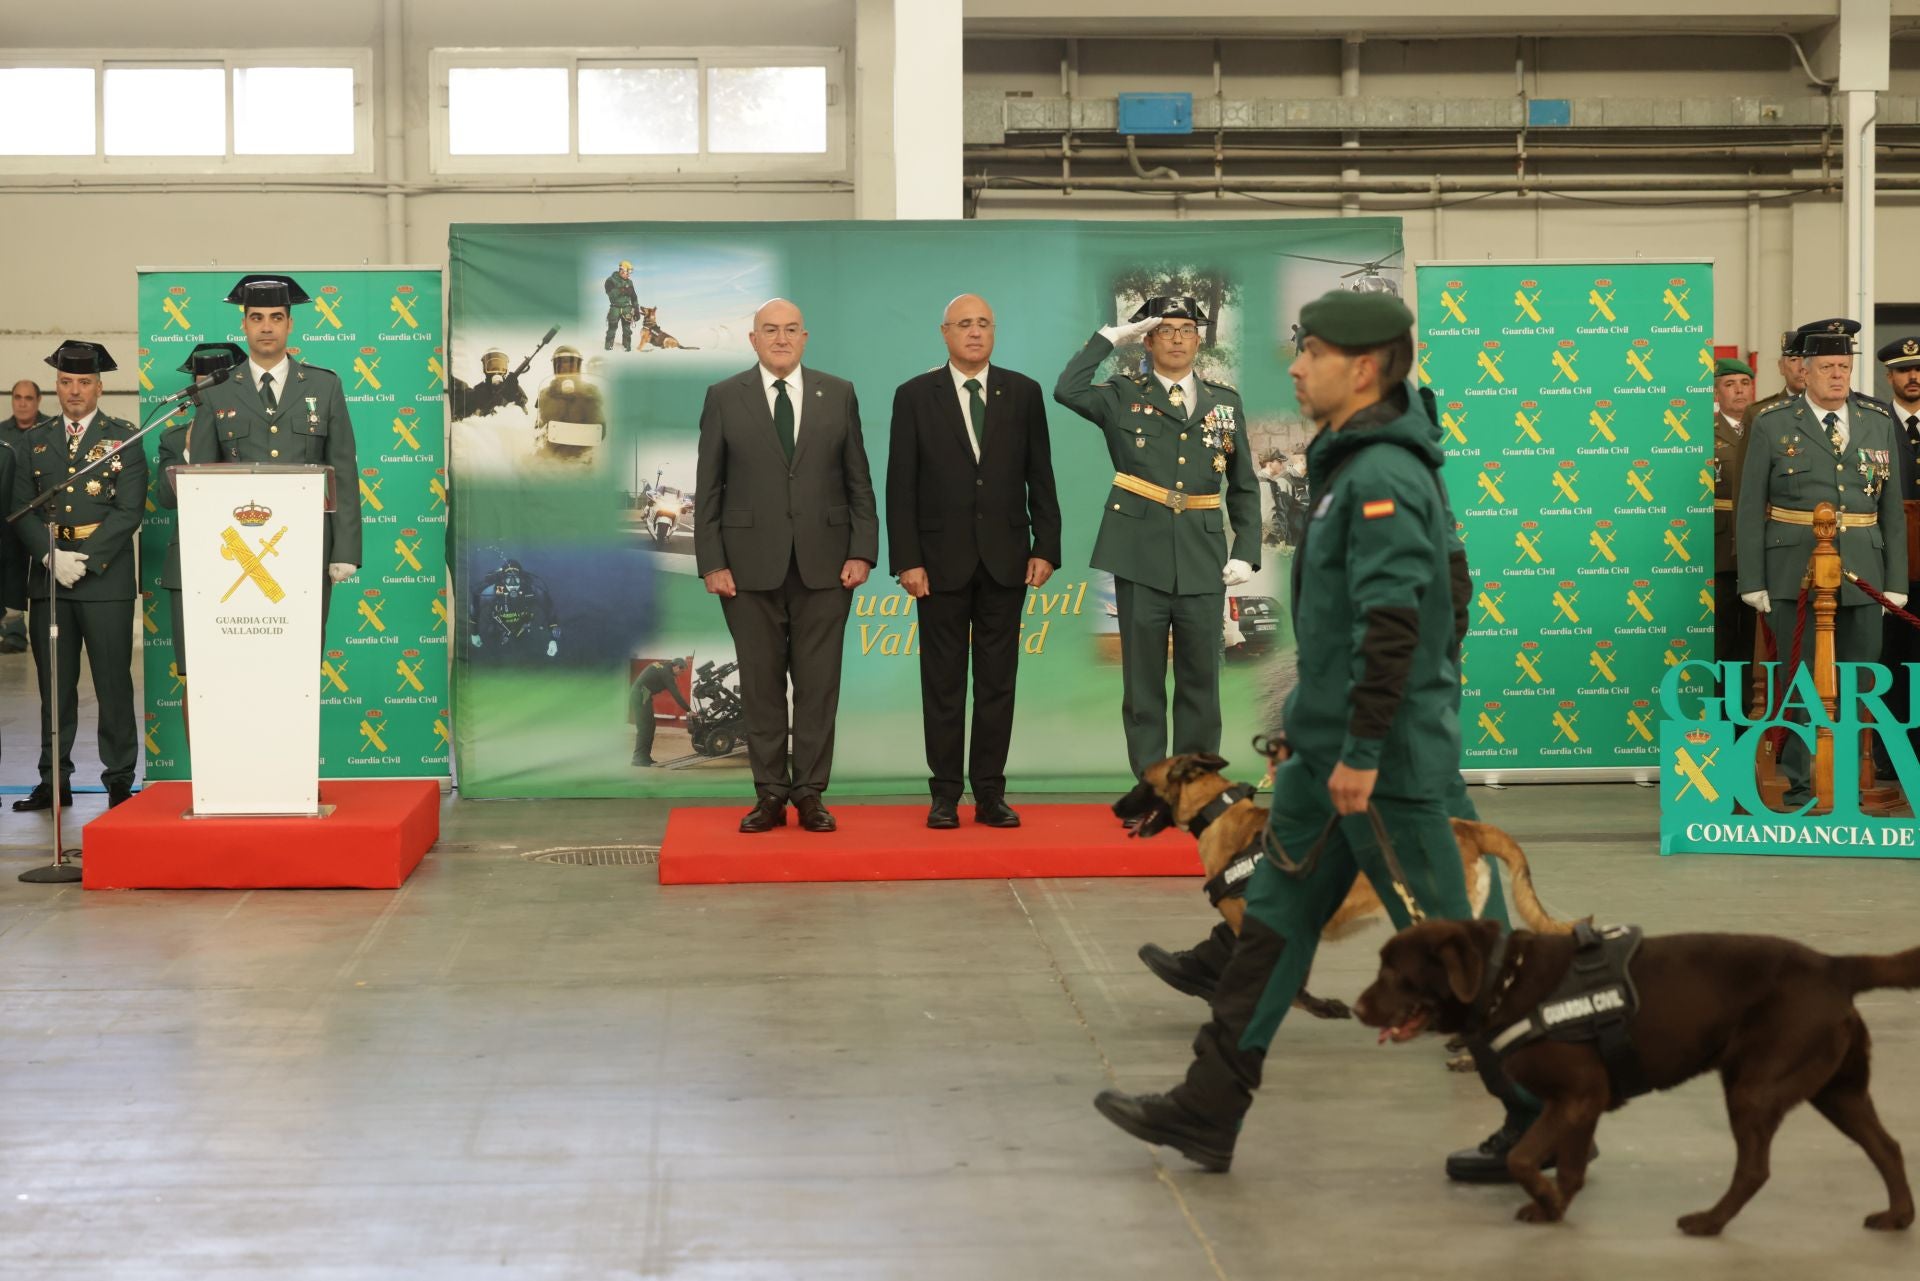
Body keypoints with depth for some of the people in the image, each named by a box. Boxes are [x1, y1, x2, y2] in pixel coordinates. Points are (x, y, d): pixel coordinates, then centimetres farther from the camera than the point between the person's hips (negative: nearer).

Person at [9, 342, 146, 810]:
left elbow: (129, 511, -6)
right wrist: (52, 558, -9)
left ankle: (119, 779, 5)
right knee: (54, 685, 7)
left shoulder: (124, 439, 3)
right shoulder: (35, 441, 13)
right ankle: (54, 780, 13)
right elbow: (23, 510, 7)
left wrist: (85, 560, -14)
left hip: (106, 581, -3)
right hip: (48, 580, 3)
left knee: (113, 683, -1)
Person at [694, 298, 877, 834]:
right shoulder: (724, 398, 4)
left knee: (818, 683, 2)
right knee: (761, 683, 3)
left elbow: (859, 481, 7)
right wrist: (711, 562, -4)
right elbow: (708, 488, 3)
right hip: (751, 563, 0)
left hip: (824, 562, 1)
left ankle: (810, 793, 9)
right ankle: (770, 794, 11)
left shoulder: (839, 394, 7)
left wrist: (862, 550, -2)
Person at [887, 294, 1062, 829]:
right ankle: (945, 795, 9)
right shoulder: (914, 396, 1)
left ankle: (991, 794, 10)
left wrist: (1045, 548, 0)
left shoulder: (1023, 393, 6)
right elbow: (901, 485, -1)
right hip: (942, 559, -1)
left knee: (997, 682, 5)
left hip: (1005, 559, 1)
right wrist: (906, 560, -8)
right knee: (942, 683, 3)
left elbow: (1040, 478, 7)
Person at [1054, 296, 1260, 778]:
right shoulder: (1124, 396, 4)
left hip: (1203, 561, 2)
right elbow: (1068, 390, -16)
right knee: (1143, 681, 4)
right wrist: (1111, 338, -9)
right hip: (1141, 557, -2)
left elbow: (1244, 487, 12)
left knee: (1201, 680, 5)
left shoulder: (1225, 401, 11)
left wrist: (1245, 552, 2)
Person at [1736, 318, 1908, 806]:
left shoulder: (1879, 422, 10)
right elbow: (1750, 509, 2)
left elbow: (1892, 508, 11)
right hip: (1794, 576, -3)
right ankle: (1799, 785, 8)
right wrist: (1752, 582, -3)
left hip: (1862, 576, 3)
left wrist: (1896, 581, 5)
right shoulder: (1773, 425, 2)